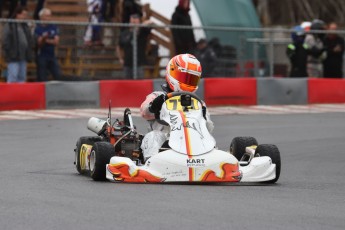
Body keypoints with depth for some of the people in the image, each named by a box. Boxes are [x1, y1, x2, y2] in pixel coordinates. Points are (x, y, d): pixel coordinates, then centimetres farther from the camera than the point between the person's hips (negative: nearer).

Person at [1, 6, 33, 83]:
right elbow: (5, 42, -10)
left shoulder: (25, 26, 16)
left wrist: (29, 55, 11)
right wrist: (8, 55, -15)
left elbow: (30, 41, 20)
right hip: (13, 57, -7)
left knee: (22, 78, 8)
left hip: (23, 58, 7)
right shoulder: (9, 26, -6)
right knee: (13, 78, -11)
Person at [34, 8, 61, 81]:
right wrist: (43, 38, -32)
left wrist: (47, 40, -11)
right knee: (42, 79, -4)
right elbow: (39, 43, -12)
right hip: (42, 56, -4)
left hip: (52, 56, 4)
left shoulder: (54, 27, 5)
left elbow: (56, 42, -1)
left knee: (58, 77, -1)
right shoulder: (38, 29, -6)